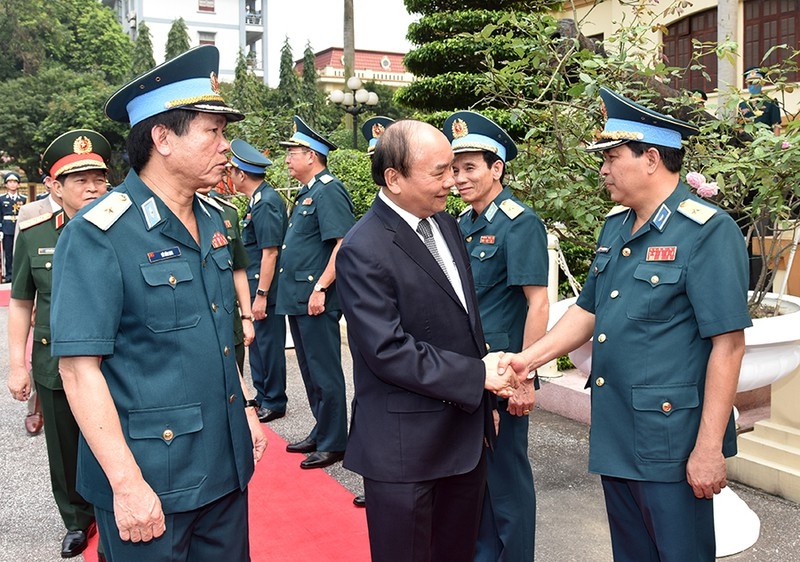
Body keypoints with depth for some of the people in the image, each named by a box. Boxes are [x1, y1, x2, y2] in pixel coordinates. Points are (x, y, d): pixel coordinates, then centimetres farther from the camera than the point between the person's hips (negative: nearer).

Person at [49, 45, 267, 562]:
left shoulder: (212, 223, 6)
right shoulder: (98, 236, -17)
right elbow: (79, 366, -19)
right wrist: (126, 484, -21)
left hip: (226, 465, 7)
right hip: (151, 480, -7)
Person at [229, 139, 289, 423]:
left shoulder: (266, 203, -17)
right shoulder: (258, 199, 12)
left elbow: (270, 252, -22)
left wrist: (261, 294, -22)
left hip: (266, 287, -10)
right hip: (255, 284, 10)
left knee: (269, 343, 1)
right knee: (257, 342, 16)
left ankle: (274, 403, 14)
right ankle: (262, 397, 28)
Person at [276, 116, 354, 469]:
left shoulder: (328, 191, -13)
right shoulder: (306, 193, 17)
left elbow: (344, 244, -22)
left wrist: (320, 288, -24)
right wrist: (298, 292, 19)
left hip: (316, 299, -10)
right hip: (298, 298, 10)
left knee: (324, 373, -1)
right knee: (310, 371, 18)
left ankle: (333, 444, 11)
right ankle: (321, 433, 30)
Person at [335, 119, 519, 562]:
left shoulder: (445, 224, 6)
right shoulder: (363, 250, -19)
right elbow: (388, 352, -23)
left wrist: (484, 400, 11)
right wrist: (477, 375, -18)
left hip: (466, 432, 8)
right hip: (405, 444, -7)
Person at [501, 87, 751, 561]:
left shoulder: (708, 232, -15)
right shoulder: (615, 226, 9)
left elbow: (727, 344, -18)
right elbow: (589, 311, 16)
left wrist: (709, 449, -18)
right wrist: (529, 358, 5)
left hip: (670, 444, -7)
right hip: (613, 434, 7)